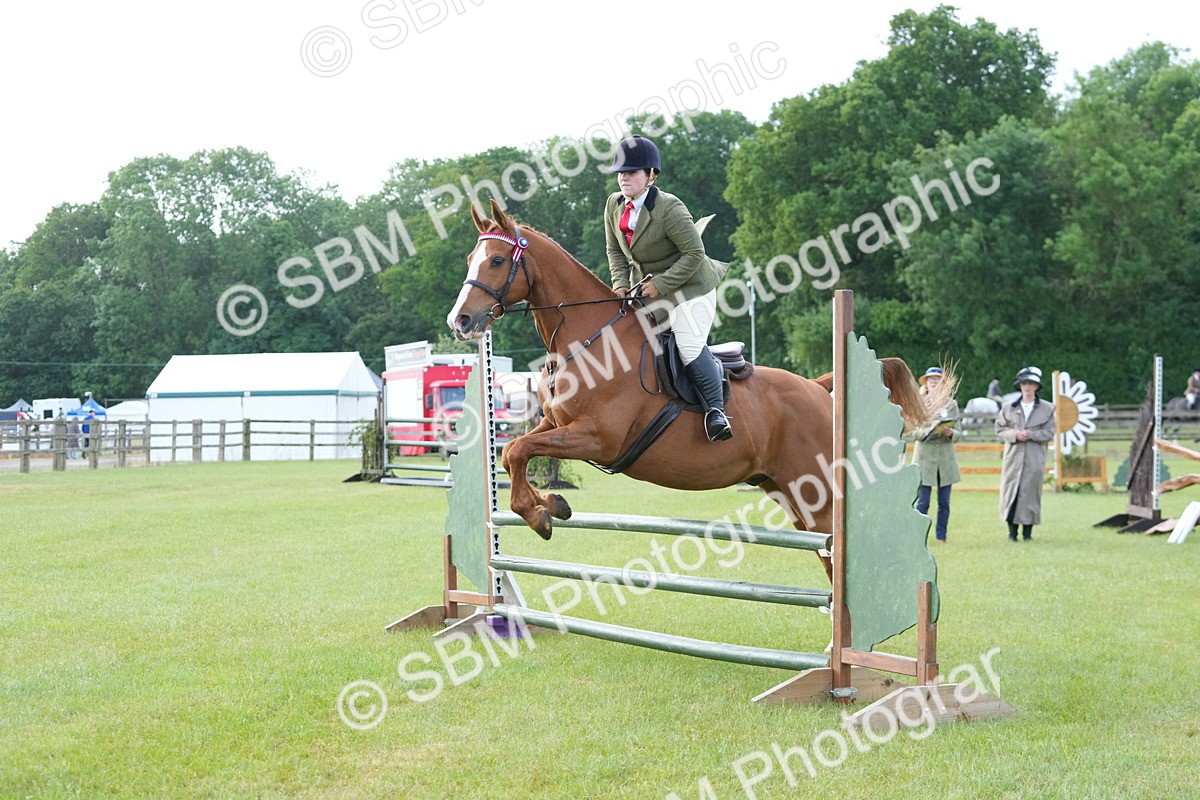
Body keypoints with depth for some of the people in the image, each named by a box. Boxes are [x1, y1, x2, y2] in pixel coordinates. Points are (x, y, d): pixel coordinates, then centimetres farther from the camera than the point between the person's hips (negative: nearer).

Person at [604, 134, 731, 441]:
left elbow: (694, 253, -23)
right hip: (646, 287, 8)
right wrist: (621, 282, -7)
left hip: (689, 287, -8)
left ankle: (716, 410, -6)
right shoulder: (614, 205, -2)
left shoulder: (669, 209, -23)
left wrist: (661, 284, -24)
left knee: (690, 348, -20)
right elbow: (614, 249, 9)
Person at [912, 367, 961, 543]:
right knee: (922, 503, -5)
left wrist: (950, 433, -16)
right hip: (925, 457, -3)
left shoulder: (951, 404, 9)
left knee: (944, 503, 4)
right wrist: (929, 430, -21)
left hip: (946, 457, 3)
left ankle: (941, 537, 12)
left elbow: (957, 430, 7)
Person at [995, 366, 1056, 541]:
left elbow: (1049, 433, 1)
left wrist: (1030, 434, -12)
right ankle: (1012, 532, 5)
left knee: (1030, 492, -1)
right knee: (1010, 491, -2)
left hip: (1034, 459, -1)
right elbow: (1000, 429, 7)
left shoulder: (1047, 409, 5)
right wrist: (1015, 434, -11)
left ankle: (1027, 532, 8)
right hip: (1013, 457, 1)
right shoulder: (1009, 408, 8)